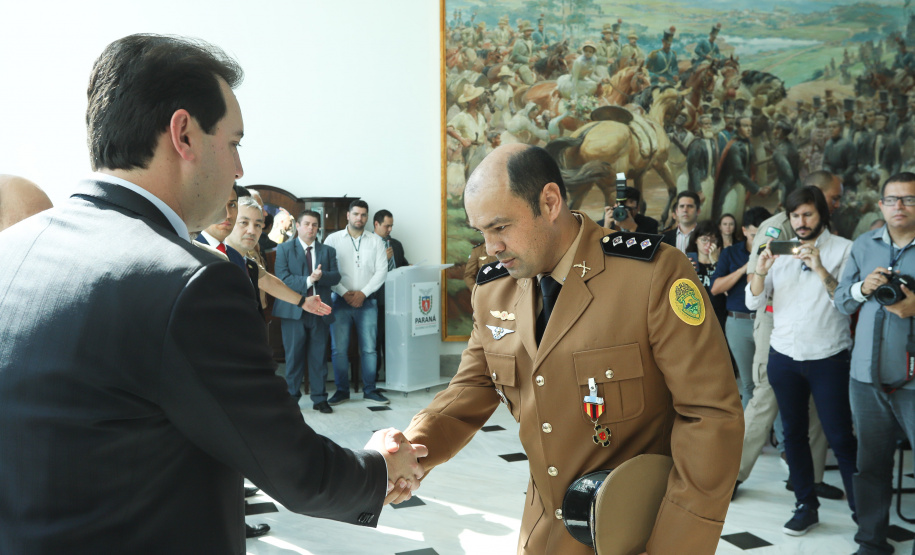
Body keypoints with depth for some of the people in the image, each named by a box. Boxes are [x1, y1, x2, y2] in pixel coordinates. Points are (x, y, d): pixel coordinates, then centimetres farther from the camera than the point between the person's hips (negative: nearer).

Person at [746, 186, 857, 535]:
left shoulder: (844, 249, -4)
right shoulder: (780, 250, 7)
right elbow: (753, 302, 2)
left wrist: (821, 270, -27)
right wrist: (761, 270, -15)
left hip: (829, 358, -4)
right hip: (783, 357, 4)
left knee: (839, 437, -1)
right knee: (793, 433, 10)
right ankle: (807, 506, 20)